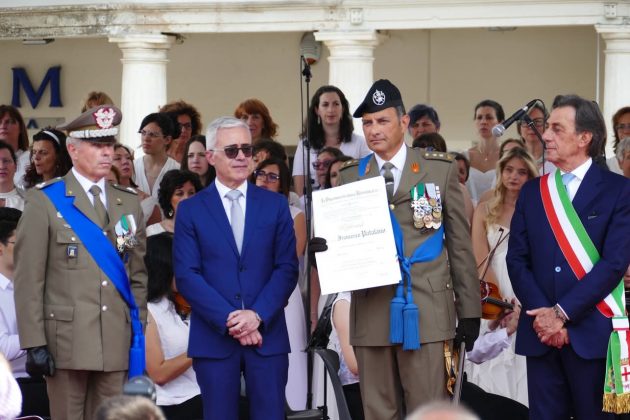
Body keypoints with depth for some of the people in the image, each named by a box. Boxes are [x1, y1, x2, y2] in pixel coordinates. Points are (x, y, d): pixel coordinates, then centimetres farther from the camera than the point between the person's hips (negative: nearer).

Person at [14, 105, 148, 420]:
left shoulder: (129, 203, 13)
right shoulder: (44, 201, -1)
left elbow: (138, 275, 15)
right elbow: (28, 279, -5)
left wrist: (139, 334, 9)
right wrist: (34, 344, -11)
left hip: (117, 342, 4)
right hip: (66, 342, -4)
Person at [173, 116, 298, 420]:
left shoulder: (275, 205, 10)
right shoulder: (190, 210, 5)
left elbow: (287, 268, 3)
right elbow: (186, 276, -2)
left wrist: (257, 315, -11)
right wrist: (230, 320, -12)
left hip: (268, 335, 1)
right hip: (213, 338, -1)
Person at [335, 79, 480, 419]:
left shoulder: (440, 169, 6)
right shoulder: (350, 175, 12)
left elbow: (459, 243, 7)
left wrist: (469, 310, 4)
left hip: (425, 310, -2)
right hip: (371, 311, 2)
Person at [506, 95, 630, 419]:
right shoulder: (531, 192, 12)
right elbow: (516, 259, 6)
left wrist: (563, 313, -14)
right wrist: (542, 314, -9)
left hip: (591, 331, -4)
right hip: (541, 331, 4)